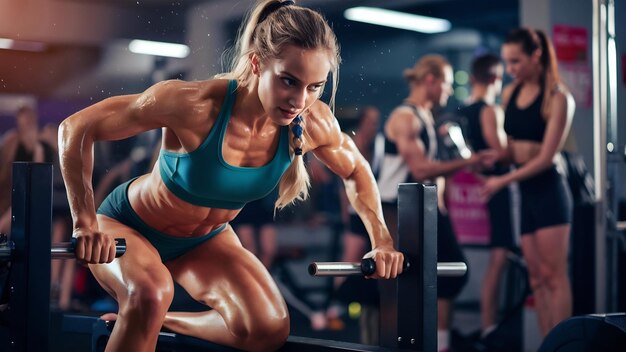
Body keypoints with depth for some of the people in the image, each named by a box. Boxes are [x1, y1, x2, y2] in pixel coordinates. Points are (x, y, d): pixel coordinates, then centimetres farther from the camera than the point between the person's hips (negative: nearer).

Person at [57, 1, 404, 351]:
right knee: (150, 294, -36)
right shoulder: (196, 104, -36)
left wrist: (382, 240, -6)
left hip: (204, 240, 5)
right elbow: (77, 127, -28)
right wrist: (87, 224, -30)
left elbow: (356, 170, 2)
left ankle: (158, 322, 11)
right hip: (129, 226, -5)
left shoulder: (315, 123, -22)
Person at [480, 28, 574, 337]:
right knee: (537, 277, 7)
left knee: (554, 276, -6)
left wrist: (503, 181, -15)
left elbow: (546, 157, -13)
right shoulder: (510, 93, 8)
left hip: (548, 190, -6)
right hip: (524, 192, 6)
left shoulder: (557, 97, -10)